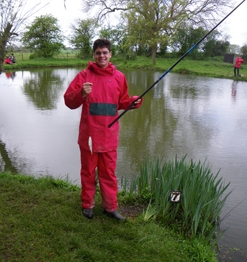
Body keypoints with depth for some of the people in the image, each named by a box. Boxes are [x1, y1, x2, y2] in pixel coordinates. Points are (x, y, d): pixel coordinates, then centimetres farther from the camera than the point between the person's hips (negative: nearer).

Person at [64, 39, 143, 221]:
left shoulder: (119, 77, 6)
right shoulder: (84, 75, -3)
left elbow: (122, 102, 14)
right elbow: (69, 101, -7)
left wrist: (133, 102, -6)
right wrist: (81, 93, -26)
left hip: (109, 135, 2)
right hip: (89, 134, -2)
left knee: (109, 173, 10)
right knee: (88, 171, 10)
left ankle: (110, 206, 23)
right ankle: (88, 205, 26)